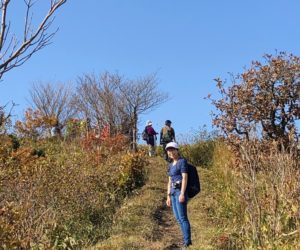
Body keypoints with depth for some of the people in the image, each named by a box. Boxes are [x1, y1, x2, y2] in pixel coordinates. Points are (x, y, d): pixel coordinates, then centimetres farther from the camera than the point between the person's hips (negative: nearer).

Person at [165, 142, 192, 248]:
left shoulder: (182, 161, -7)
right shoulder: (171, 165, 18)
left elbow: (185, 178, -15)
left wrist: (182, 193, -22)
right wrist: (168, 196, 15)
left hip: (180, 191, -8)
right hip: (173, 192, 9)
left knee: (182, 217, -9)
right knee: (178, 218, 9)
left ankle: (187, 241, -4)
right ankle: (186, 239, 16)